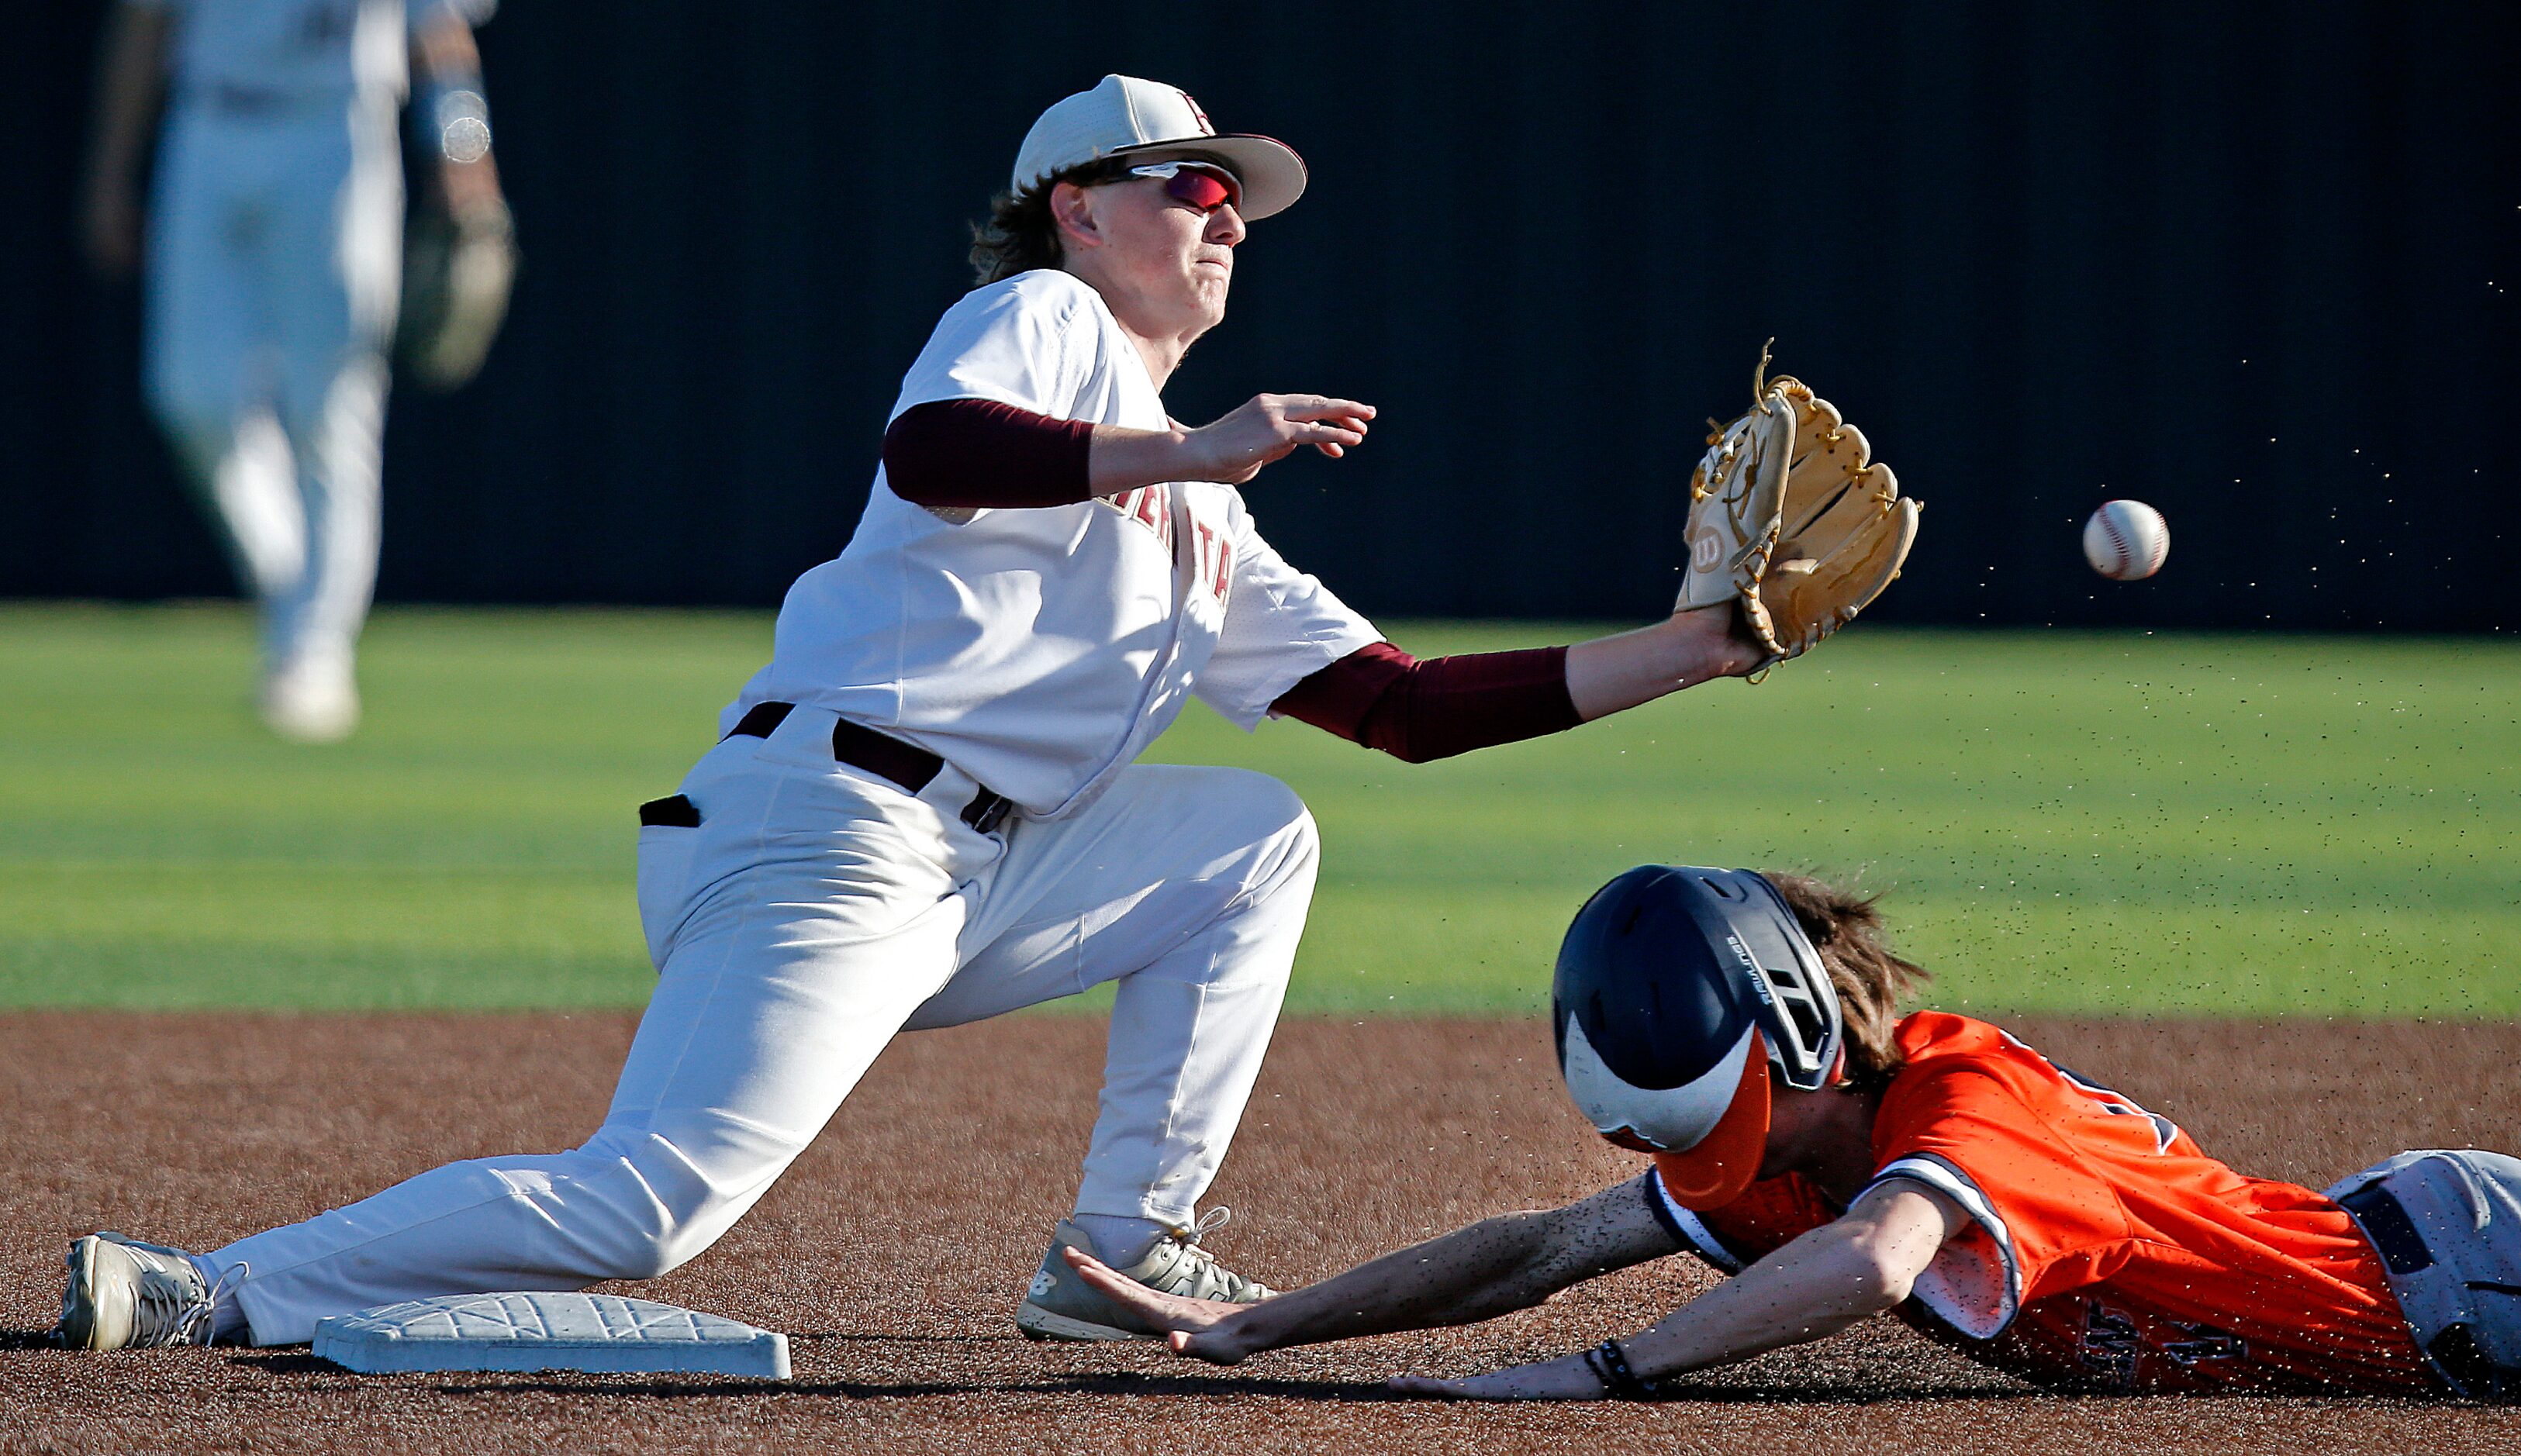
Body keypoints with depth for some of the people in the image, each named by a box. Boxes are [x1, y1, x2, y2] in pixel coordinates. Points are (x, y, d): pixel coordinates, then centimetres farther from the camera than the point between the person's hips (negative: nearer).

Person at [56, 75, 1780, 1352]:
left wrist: (1689, 651, 18)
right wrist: (1189, 449, -23)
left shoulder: (1207, 528, 27)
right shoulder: (1038, 319, 4)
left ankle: (1130, 1246, 7)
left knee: (1256, 836, 15)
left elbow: (1404, 703, 22)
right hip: (820, 836, -9)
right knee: (646, 1208, -24)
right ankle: (210, 1295, -23)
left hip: (969, 891, 9)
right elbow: (928, 451, -19)